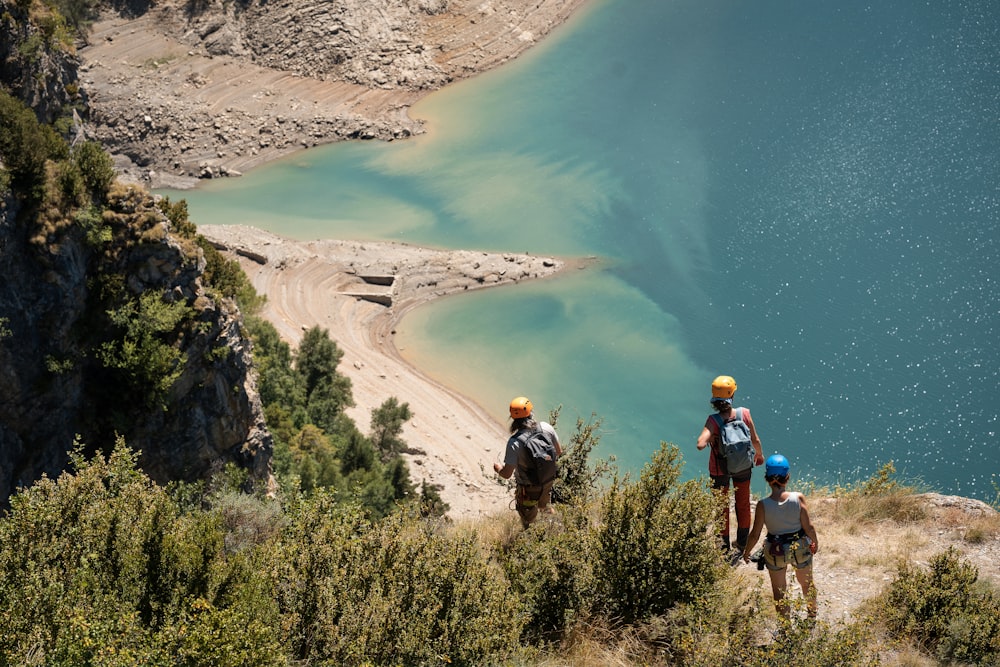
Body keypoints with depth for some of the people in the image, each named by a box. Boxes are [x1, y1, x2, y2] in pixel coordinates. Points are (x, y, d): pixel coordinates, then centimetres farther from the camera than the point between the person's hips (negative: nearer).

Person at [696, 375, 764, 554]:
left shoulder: (713, 421, -31)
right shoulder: (744, 414, -25)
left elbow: (700, 445, -43)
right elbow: (755, 440, -12)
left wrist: (708, 438, -20)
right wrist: (759, 454, 9)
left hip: (719, 470, -2)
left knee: (722, 506, 22)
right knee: (743, 504, 24)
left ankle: (723, 544, 36)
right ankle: (742, 544, 41)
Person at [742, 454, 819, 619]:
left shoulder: (763, 505, -22)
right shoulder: (798, 498, -20)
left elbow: (755, 534, -15)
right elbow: (808, 527, -13)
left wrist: (746, 552, 3)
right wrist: (815, 542, 8)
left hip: (776, 551, -1)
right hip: (800, 548, 2)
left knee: (779, 590, 20)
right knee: (807, 583, 28)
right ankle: (813, 615, 48)